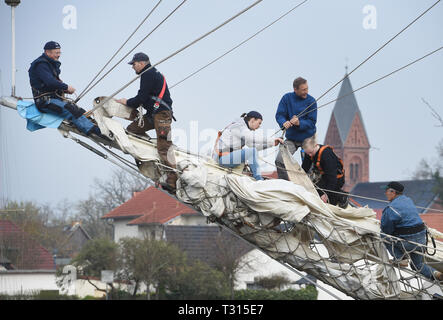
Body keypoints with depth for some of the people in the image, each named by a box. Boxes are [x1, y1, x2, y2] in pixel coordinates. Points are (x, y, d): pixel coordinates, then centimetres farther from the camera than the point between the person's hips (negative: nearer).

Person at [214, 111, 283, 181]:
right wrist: (272, 141, -25)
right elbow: (253, 140, -29)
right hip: (223, 158, -11)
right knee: (252, 151, -23)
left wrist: (273, 143, 3)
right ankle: (259, 180, -20)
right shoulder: (240, 127, -14)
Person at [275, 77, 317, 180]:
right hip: (291, 138, 1)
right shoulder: (287, 98, -5)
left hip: (308, 138, -1)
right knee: (279, 161, -12)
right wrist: (284, 123, -30)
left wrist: (299, 123, -31)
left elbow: (312, 122, -12)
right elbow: (279, 115, -7)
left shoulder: (311, 101, -9)